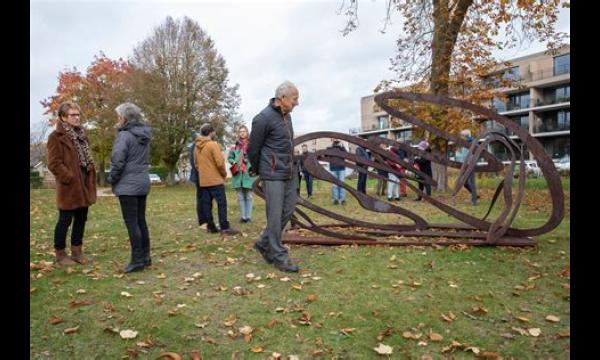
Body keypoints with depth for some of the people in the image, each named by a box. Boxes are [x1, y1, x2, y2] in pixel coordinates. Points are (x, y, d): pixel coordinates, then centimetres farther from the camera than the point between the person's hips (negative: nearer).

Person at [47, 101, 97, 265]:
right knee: (65, 220, 2)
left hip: (84, 185, 8)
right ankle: (60, 254, 16)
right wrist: (70, 178, -17)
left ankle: (77, 251, 25)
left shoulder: (81, 134, 15)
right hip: (69, 187, -8)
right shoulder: (56, 136, -9)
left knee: (81, 219, 13)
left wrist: (91, 178, 11)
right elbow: (54, 163, -14)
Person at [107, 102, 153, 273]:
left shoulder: (125, 135, -14)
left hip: (128, 184, -8)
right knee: (141, 220, 13)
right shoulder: (144, 135, 10)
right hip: (143, 182, 8)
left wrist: (112, 179, -3)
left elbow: (118, 161, -17)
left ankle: (137, 260, 1)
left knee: (131, 223, -2)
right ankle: (145, 256, 19)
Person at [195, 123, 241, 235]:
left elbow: (196, 164, 17)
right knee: (222, 203, -5)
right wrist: (224, 173, -1)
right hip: (216, 180, -8)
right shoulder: (213, 144, -12)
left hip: (203, 181, 8)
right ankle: (225, 227, -6)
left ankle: (210, 227, 12)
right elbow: (220, 162, -17)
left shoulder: (197, 147, 11)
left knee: (206, 204, 8)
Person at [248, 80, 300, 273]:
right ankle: (279, 256, 11)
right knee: (275, 215, 0)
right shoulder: (264, 118, -14)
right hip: (274, 175, -8)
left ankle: (264, 243, 28)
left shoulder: (286, 115, 12)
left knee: (288, 210, 12)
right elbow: (253, 149, -6)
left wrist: (292, 166, 18)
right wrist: (259, 171, 6)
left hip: (290, 173, 8)